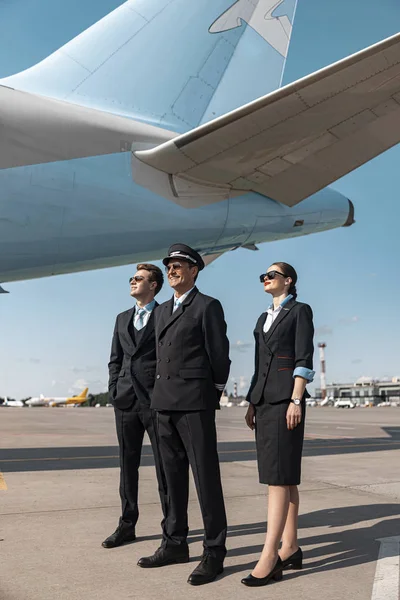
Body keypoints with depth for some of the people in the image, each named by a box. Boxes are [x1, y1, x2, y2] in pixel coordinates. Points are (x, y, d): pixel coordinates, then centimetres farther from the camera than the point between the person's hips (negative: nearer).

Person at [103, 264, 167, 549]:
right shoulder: (123, 319, 17)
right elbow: (115, 359, 17)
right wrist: (114, 390, 5)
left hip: (156, 400, -5)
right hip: (126, 400, 6)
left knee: (164, 465, 3)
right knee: (128, 464, 11)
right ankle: (127, 525, 20)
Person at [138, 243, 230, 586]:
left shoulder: (208, 307, -3)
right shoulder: (162, 311, 18)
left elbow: (219, 355, -4)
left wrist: (213, 396, 0)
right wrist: (163, 391, 14)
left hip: (195, 401, -7)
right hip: (165, 402, 7)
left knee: (206, 476, -3)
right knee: (173, 476, 13)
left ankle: (214, 552, 6)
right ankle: (175, 544, 23)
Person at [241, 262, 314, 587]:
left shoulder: (301, 311, -1)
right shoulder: (264, 318, 20)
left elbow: (304, 359, -10)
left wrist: (296, 401, -18)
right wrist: (252, 402, 14)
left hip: (286, 397, -7)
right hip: (264, 398, 8)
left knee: (278, 474, -11)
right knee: (283, 475, 8)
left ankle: (269, 556, -11)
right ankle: (291, 547, 14)